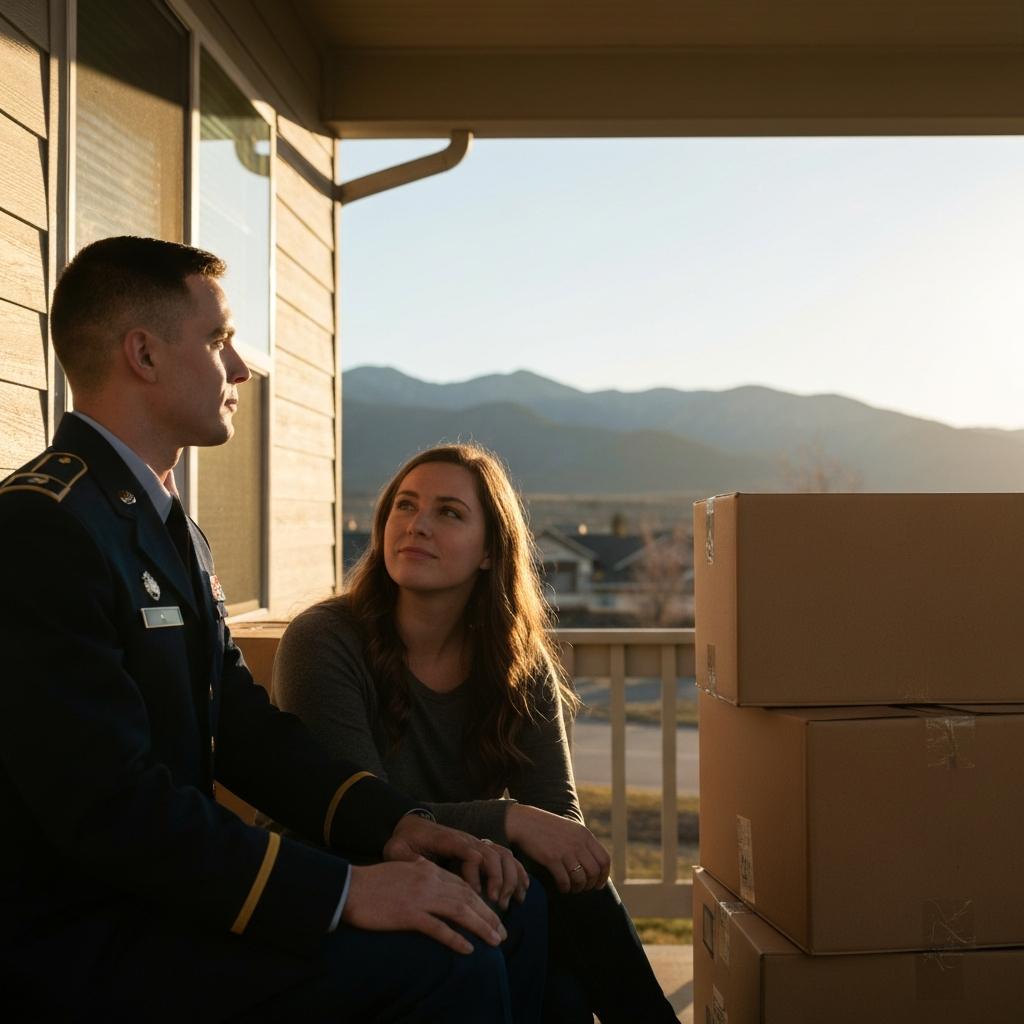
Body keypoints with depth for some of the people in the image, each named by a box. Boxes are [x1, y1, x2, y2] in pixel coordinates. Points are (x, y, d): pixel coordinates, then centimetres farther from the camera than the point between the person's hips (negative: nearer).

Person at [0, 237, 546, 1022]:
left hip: (167, 892, 9)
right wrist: (341, 890, -26)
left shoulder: (178, 534, 15)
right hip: (76, 942, -9)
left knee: (509, 908, 1)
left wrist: (392, 822, -5)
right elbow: (111, 803, -25)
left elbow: (247, 727, 9)